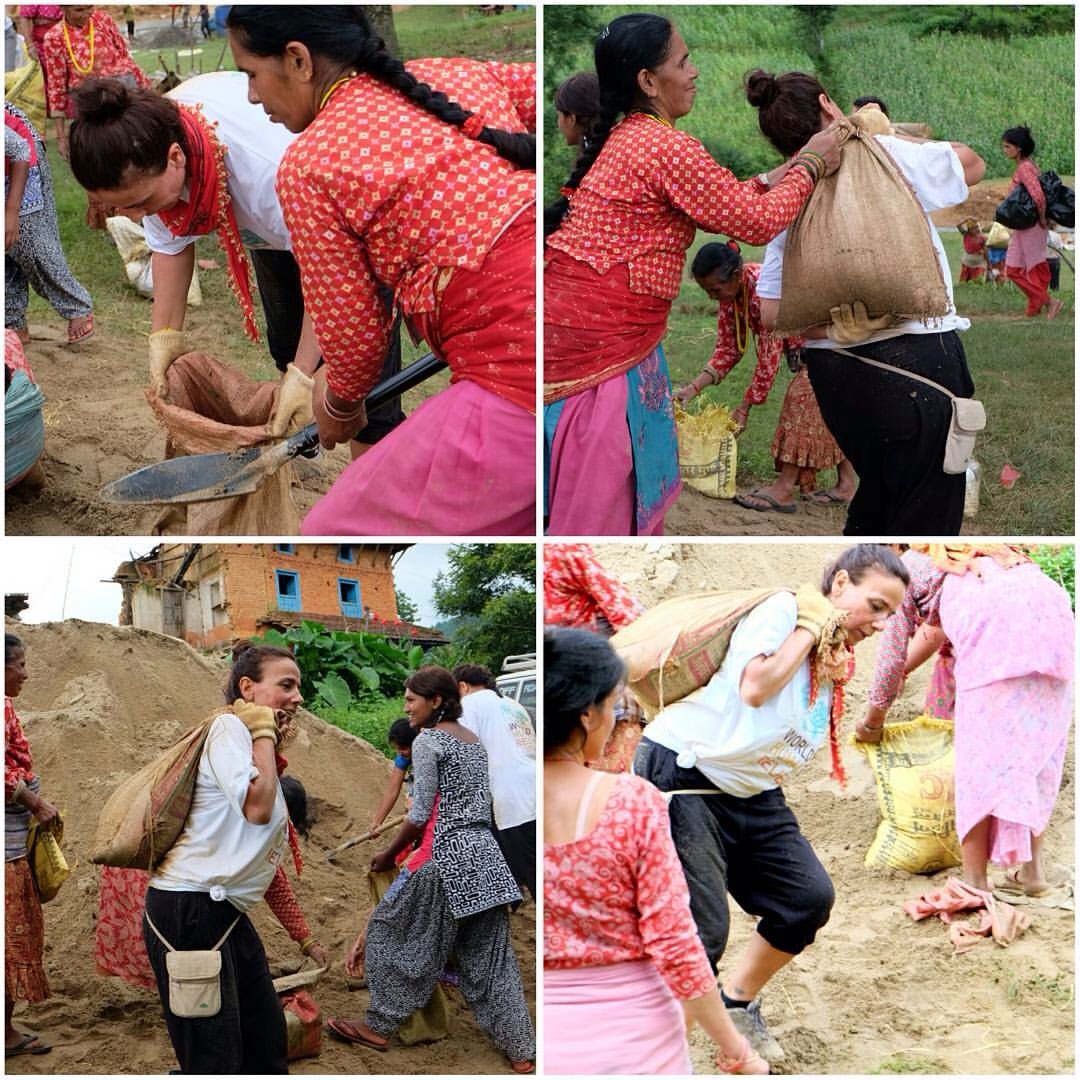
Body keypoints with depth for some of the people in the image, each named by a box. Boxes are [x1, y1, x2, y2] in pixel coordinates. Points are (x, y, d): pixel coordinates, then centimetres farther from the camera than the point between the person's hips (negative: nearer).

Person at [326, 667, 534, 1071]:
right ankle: (521, 1052, 5)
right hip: (487, 854, 8)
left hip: (451, 856, -8)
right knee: (491, 955, 8)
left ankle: (379, 1027, 13)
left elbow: (420, 814, -11)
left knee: (391, 928, 8)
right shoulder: (474, 741, 16)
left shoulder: (428, 741, -8)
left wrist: (389, 854, 2)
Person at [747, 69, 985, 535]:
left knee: (876, 496, 24)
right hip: (916, 355, -6)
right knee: (925, 520, 2)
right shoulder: (886, 154, -7)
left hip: (833, 372, 6)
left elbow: (770, 311, 2)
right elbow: (971, 164, 10)